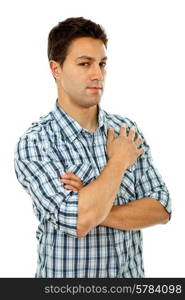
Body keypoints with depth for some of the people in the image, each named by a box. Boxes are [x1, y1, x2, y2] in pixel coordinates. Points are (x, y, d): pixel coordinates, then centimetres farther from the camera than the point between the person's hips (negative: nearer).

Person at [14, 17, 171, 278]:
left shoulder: (127, 130, -3)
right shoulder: (33, 144, -18)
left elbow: (161, 209, -7)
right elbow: (79, 222, -29)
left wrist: (96, 209, -21)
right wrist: (119, 160, -17)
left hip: (131, 274, 4)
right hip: (68, 280, -4)